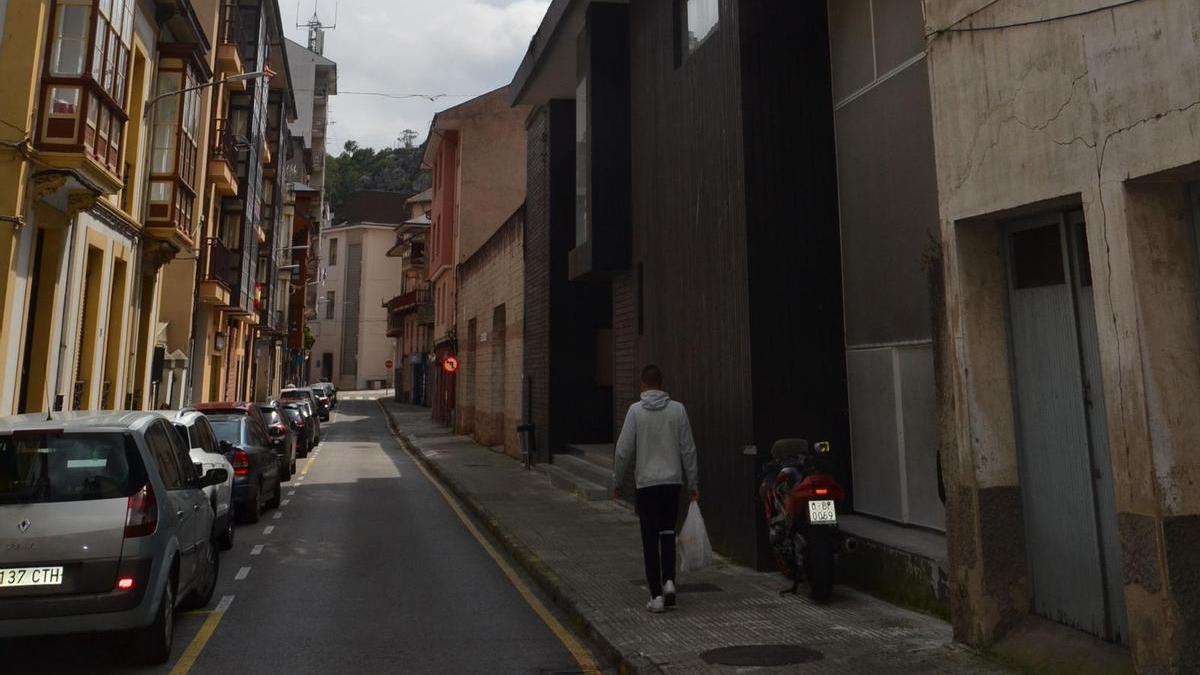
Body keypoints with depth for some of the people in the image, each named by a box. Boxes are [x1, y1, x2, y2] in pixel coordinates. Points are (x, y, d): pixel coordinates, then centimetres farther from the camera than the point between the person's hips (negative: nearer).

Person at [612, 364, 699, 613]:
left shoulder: (636, 410, -7)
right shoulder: (678, 409, -1)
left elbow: (624, 450, -7)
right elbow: (688, 449, 1)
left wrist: (617, 481, 5)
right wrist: (693, 483, 9)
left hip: (647, 483, -2)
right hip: (673, 481, 2)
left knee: (651, 539, 6)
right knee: (667, 532, 18)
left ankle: (656, 595, 8)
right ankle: (669, 581, 3)